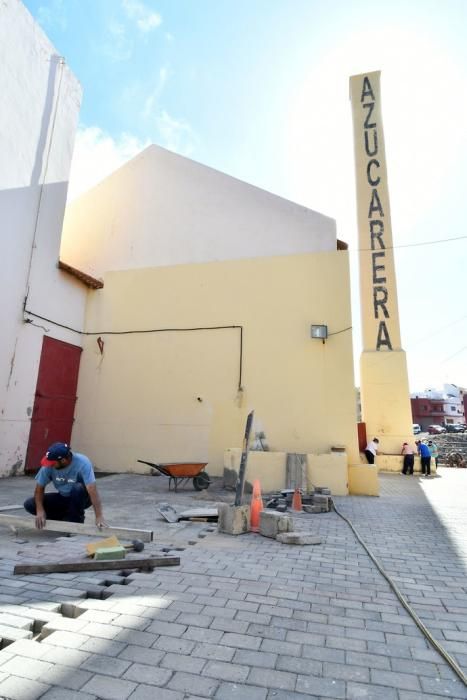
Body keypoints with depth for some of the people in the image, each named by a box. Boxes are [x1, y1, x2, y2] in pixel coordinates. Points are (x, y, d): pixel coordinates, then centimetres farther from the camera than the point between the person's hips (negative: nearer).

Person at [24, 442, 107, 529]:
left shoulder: (82, 463, -32)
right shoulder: (49, 465, -19)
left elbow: (92, 489, -39)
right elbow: (39, 488, -9)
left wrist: (99, 517, -46)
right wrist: (40, 510, -25)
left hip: (81, 497, -5)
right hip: (63, 497, 5)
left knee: (78, 488, -37)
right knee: (29, 504, -10)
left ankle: (76, 521, -12)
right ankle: (67, 518, 3)